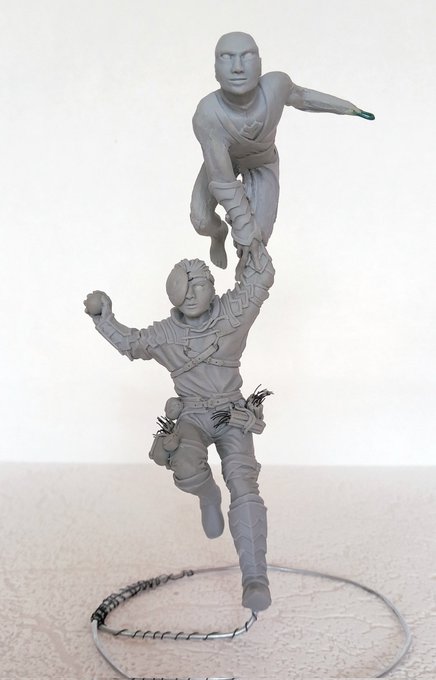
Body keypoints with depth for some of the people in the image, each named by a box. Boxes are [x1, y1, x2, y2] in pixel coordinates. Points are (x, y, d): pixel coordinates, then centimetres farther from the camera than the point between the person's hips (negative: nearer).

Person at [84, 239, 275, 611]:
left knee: (243, 484, -19)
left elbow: (261, 276, 1)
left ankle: (255, 577, -19)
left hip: (232, 416, -1)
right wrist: (103, 317, 5)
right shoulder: (165, 333, 2)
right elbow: (130, 343, 16)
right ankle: (209, 496, 9)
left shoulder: (232, 310, -3)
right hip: (191, 415, 1)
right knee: (187, 467, -31)